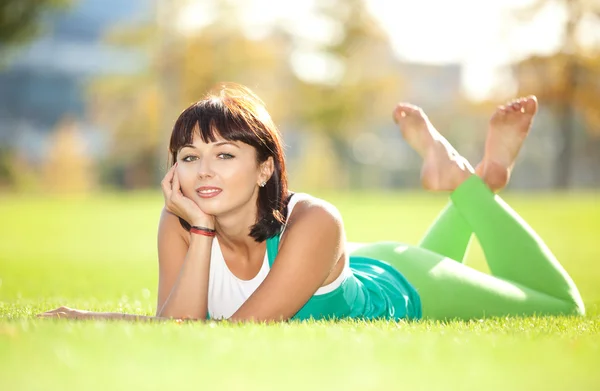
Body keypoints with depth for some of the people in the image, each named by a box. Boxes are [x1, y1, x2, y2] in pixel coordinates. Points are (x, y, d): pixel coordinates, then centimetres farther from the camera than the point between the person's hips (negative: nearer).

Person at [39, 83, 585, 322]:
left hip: (403, 290, -4)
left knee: (563, 308, 17)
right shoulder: (178, 223, -28)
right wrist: (201, 231, -45)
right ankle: (456, 180, 33)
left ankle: (475, 178, 21)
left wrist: (100, 321, -42)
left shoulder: (312, 223, -43)